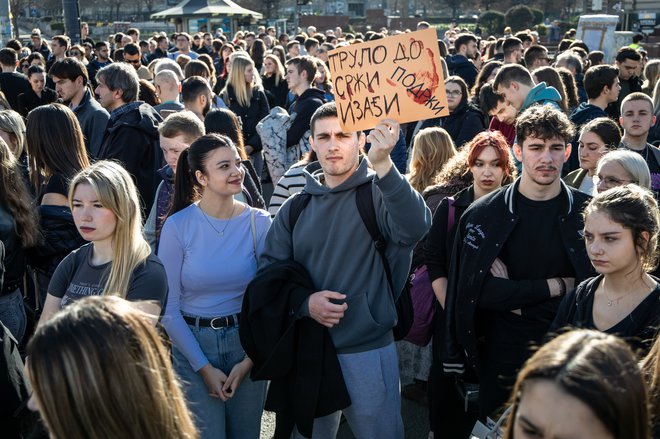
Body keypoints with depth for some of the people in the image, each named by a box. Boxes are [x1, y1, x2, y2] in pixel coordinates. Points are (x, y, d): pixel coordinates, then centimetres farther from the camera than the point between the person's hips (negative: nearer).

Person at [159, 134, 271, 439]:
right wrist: (204, 367, -8)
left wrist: (249, 361, -7)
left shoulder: (259, 222, -5)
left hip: (248, 344, 2)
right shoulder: (178, 226, -11)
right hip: (193, 344, -2)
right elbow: (168, 308, -8)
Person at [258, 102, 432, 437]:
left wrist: (382, 163, -41)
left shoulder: (380, 193, -7)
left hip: (368, 350, -4)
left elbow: (415, 228, -28)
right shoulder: (296, 208, 7)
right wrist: (305, 301, -13)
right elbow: (270, 270, 6)